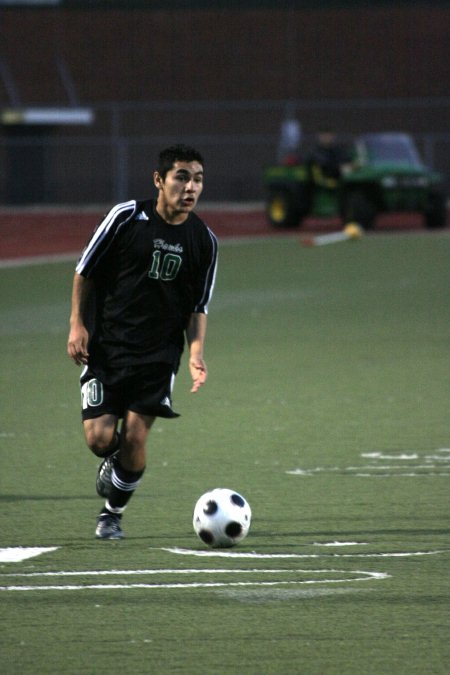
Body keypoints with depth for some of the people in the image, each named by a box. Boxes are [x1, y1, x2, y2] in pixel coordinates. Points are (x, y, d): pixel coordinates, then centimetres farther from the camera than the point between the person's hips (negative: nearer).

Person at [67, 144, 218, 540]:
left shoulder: (203, 240, 1)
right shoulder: (126, 217, -7)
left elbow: (198, 307, 7)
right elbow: (85, 272, 3)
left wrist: (196, 354, -8)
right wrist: (78, 324, -5)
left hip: (159, 354, 1)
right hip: (105, 345, -1)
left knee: (134, 438, -9)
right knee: (99, 437, -11)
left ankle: (113, 514, 16)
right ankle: (111, 463, 28)